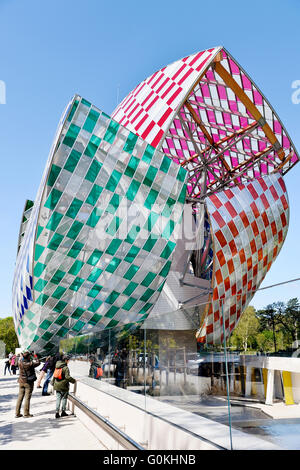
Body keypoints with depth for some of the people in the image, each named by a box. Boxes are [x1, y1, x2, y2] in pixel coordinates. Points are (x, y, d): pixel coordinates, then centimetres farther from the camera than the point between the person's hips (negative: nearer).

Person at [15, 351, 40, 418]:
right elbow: (38, 363, -4)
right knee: (27, 398, 2)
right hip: (29, 382, -5)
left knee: (20, 397, 12)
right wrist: (35, 357, 9)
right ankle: (26, 414, 6)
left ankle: (17, 413, 17)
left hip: (21, 381, 5)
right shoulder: (30, 364, -20)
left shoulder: (20, 362, -7)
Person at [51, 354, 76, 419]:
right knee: (64, 398, 8)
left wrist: (52, 382, 28)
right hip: (63, 386, -6)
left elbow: (54, 375, 17)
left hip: (57, 385, 6)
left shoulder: (57, 366, 8)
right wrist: (73, 380, -11)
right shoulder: (65, 367, -15)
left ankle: (57, 412, 7)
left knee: (58, 398, 10)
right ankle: (63, 411, 11)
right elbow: (67, 377, -21)